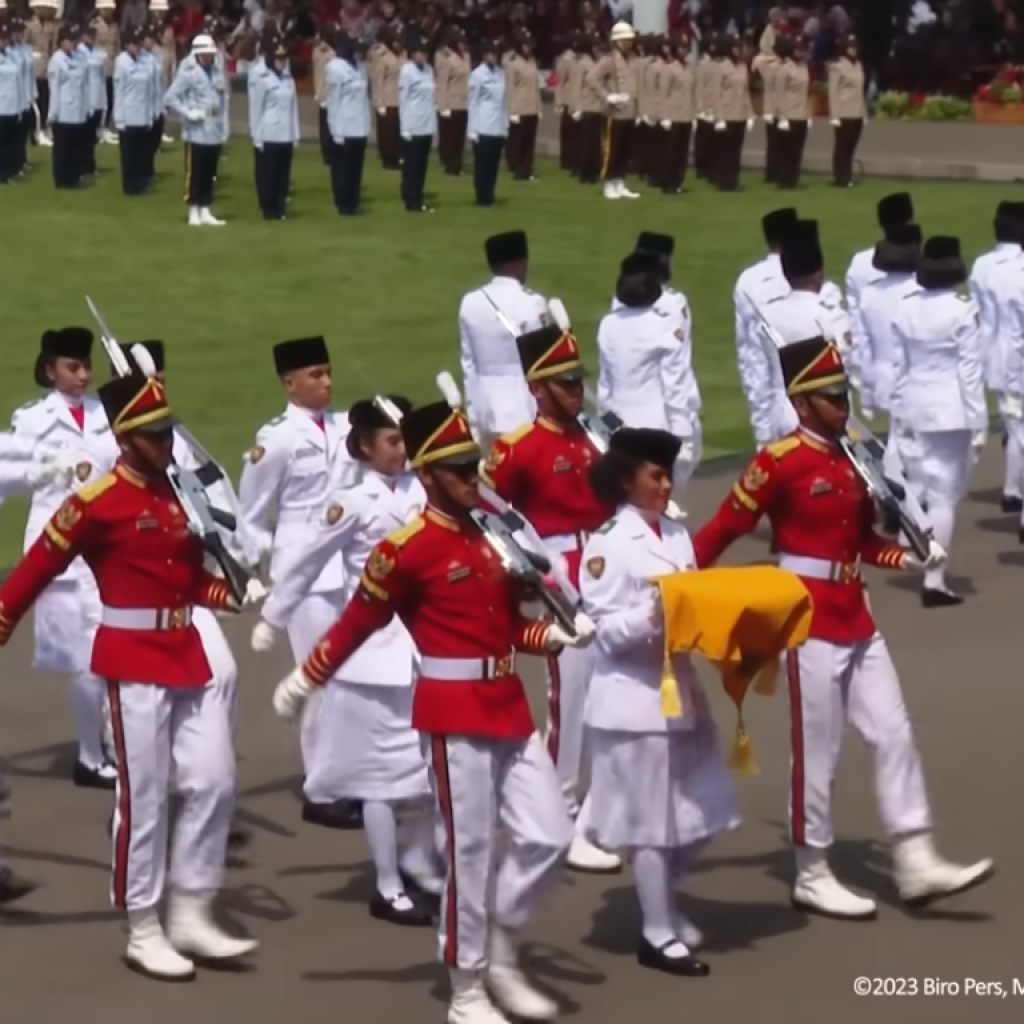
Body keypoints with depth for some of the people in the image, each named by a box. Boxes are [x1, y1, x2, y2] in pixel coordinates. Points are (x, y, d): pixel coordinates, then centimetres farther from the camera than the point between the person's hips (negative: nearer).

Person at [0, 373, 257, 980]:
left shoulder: (180, 494, 9)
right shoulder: (98, 502, -12)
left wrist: (236, 596, 1)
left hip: (188, 656, 7)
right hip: (134, 661, -7)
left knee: (215, 783, 6)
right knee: (144, 797, -1)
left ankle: (192, 917, 17)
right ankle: (144, 933, 10)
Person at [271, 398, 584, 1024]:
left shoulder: (495, 535, 10)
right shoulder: (406, 548, -11)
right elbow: (357, 624, -3)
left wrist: (559, 637, 0)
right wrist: (303, 684, 1)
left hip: (510, 709, 7)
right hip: (455, 715, -7)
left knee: (549, 837, 5)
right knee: (471, 851, -1)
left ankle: (500, 956, 24)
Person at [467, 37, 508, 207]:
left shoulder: (500, 73, 9)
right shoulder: (477, 74, -5)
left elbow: (504, 101, 12)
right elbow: (473, 103, -4)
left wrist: (506, 125, 9)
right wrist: (473, 129, -7)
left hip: (499, 128, 5)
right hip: (483, 127, -5)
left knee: (493, 163, 7)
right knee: (482, 164, 0)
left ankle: (489, 196, 15)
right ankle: (483, 198, 6)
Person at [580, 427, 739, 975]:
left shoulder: (677, 534, 10)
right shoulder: (606, 545, -11)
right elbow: (605, 629, -14)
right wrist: (652, 614, -28)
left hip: (681, 687, 8)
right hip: (634, 696, -7)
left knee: (703, 809, 13)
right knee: (651, 818, 1)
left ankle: (661, 902, 32)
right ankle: (658, 934, 12)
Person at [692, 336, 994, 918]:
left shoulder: (851, 456, 9)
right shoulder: (779, 461, -13)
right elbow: (723, 530, -11)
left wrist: (912, 558, 1)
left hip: (856, 619, 8)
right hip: (808, 620, -8)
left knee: (894, 733, 6)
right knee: (817, 750, 0)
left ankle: (917, 866, 10)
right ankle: (812, 876, 12)